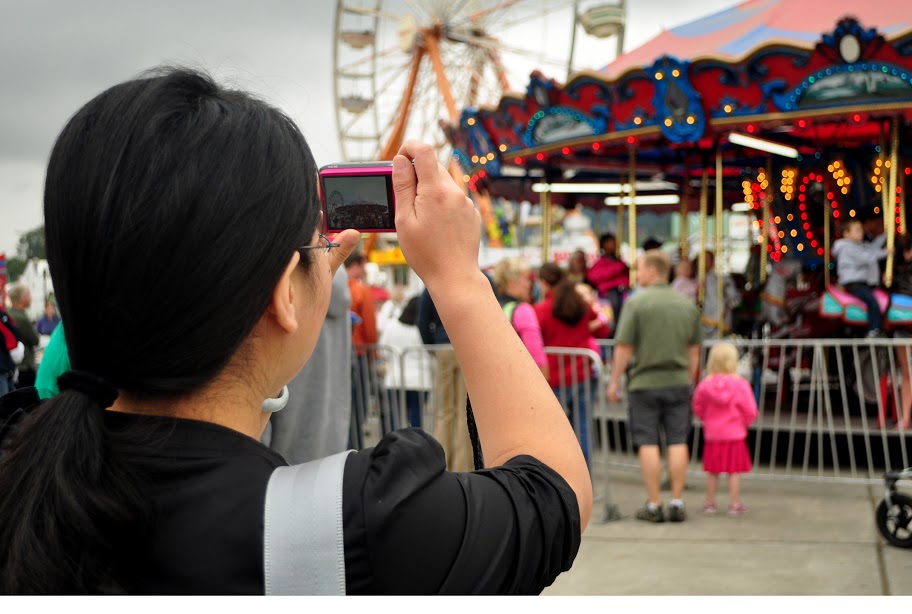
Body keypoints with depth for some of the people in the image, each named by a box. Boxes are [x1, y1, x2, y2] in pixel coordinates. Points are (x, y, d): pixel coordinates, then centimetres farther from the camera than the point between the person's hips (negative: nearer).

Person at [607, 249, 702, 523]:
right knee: (678, 443, 6)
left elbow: (623, 347, -9)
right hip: (678, 382, 4)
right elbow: (694, 349, 11)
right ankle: (677, 504, 8)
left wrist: (614, 381, 0)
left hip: (645, 381, -3)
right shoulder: (687, 304, 6)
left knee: (648, 444, 2)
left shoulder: (637, 303, -9)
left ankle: (654, 506, 4)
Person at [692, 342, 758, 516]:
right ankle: (734, 504, 8)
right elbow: (750, 410, -9)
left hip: (712, 434, 3)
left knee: (712, 471, 12)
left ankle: (710, 503, 20)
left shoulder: (705, 384, -6)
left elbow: (697, 407, 6)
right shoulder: (740, 384, -13)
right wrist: (745, 422, 12)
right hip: (735, 434, -3)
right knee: (734, 471, 5)